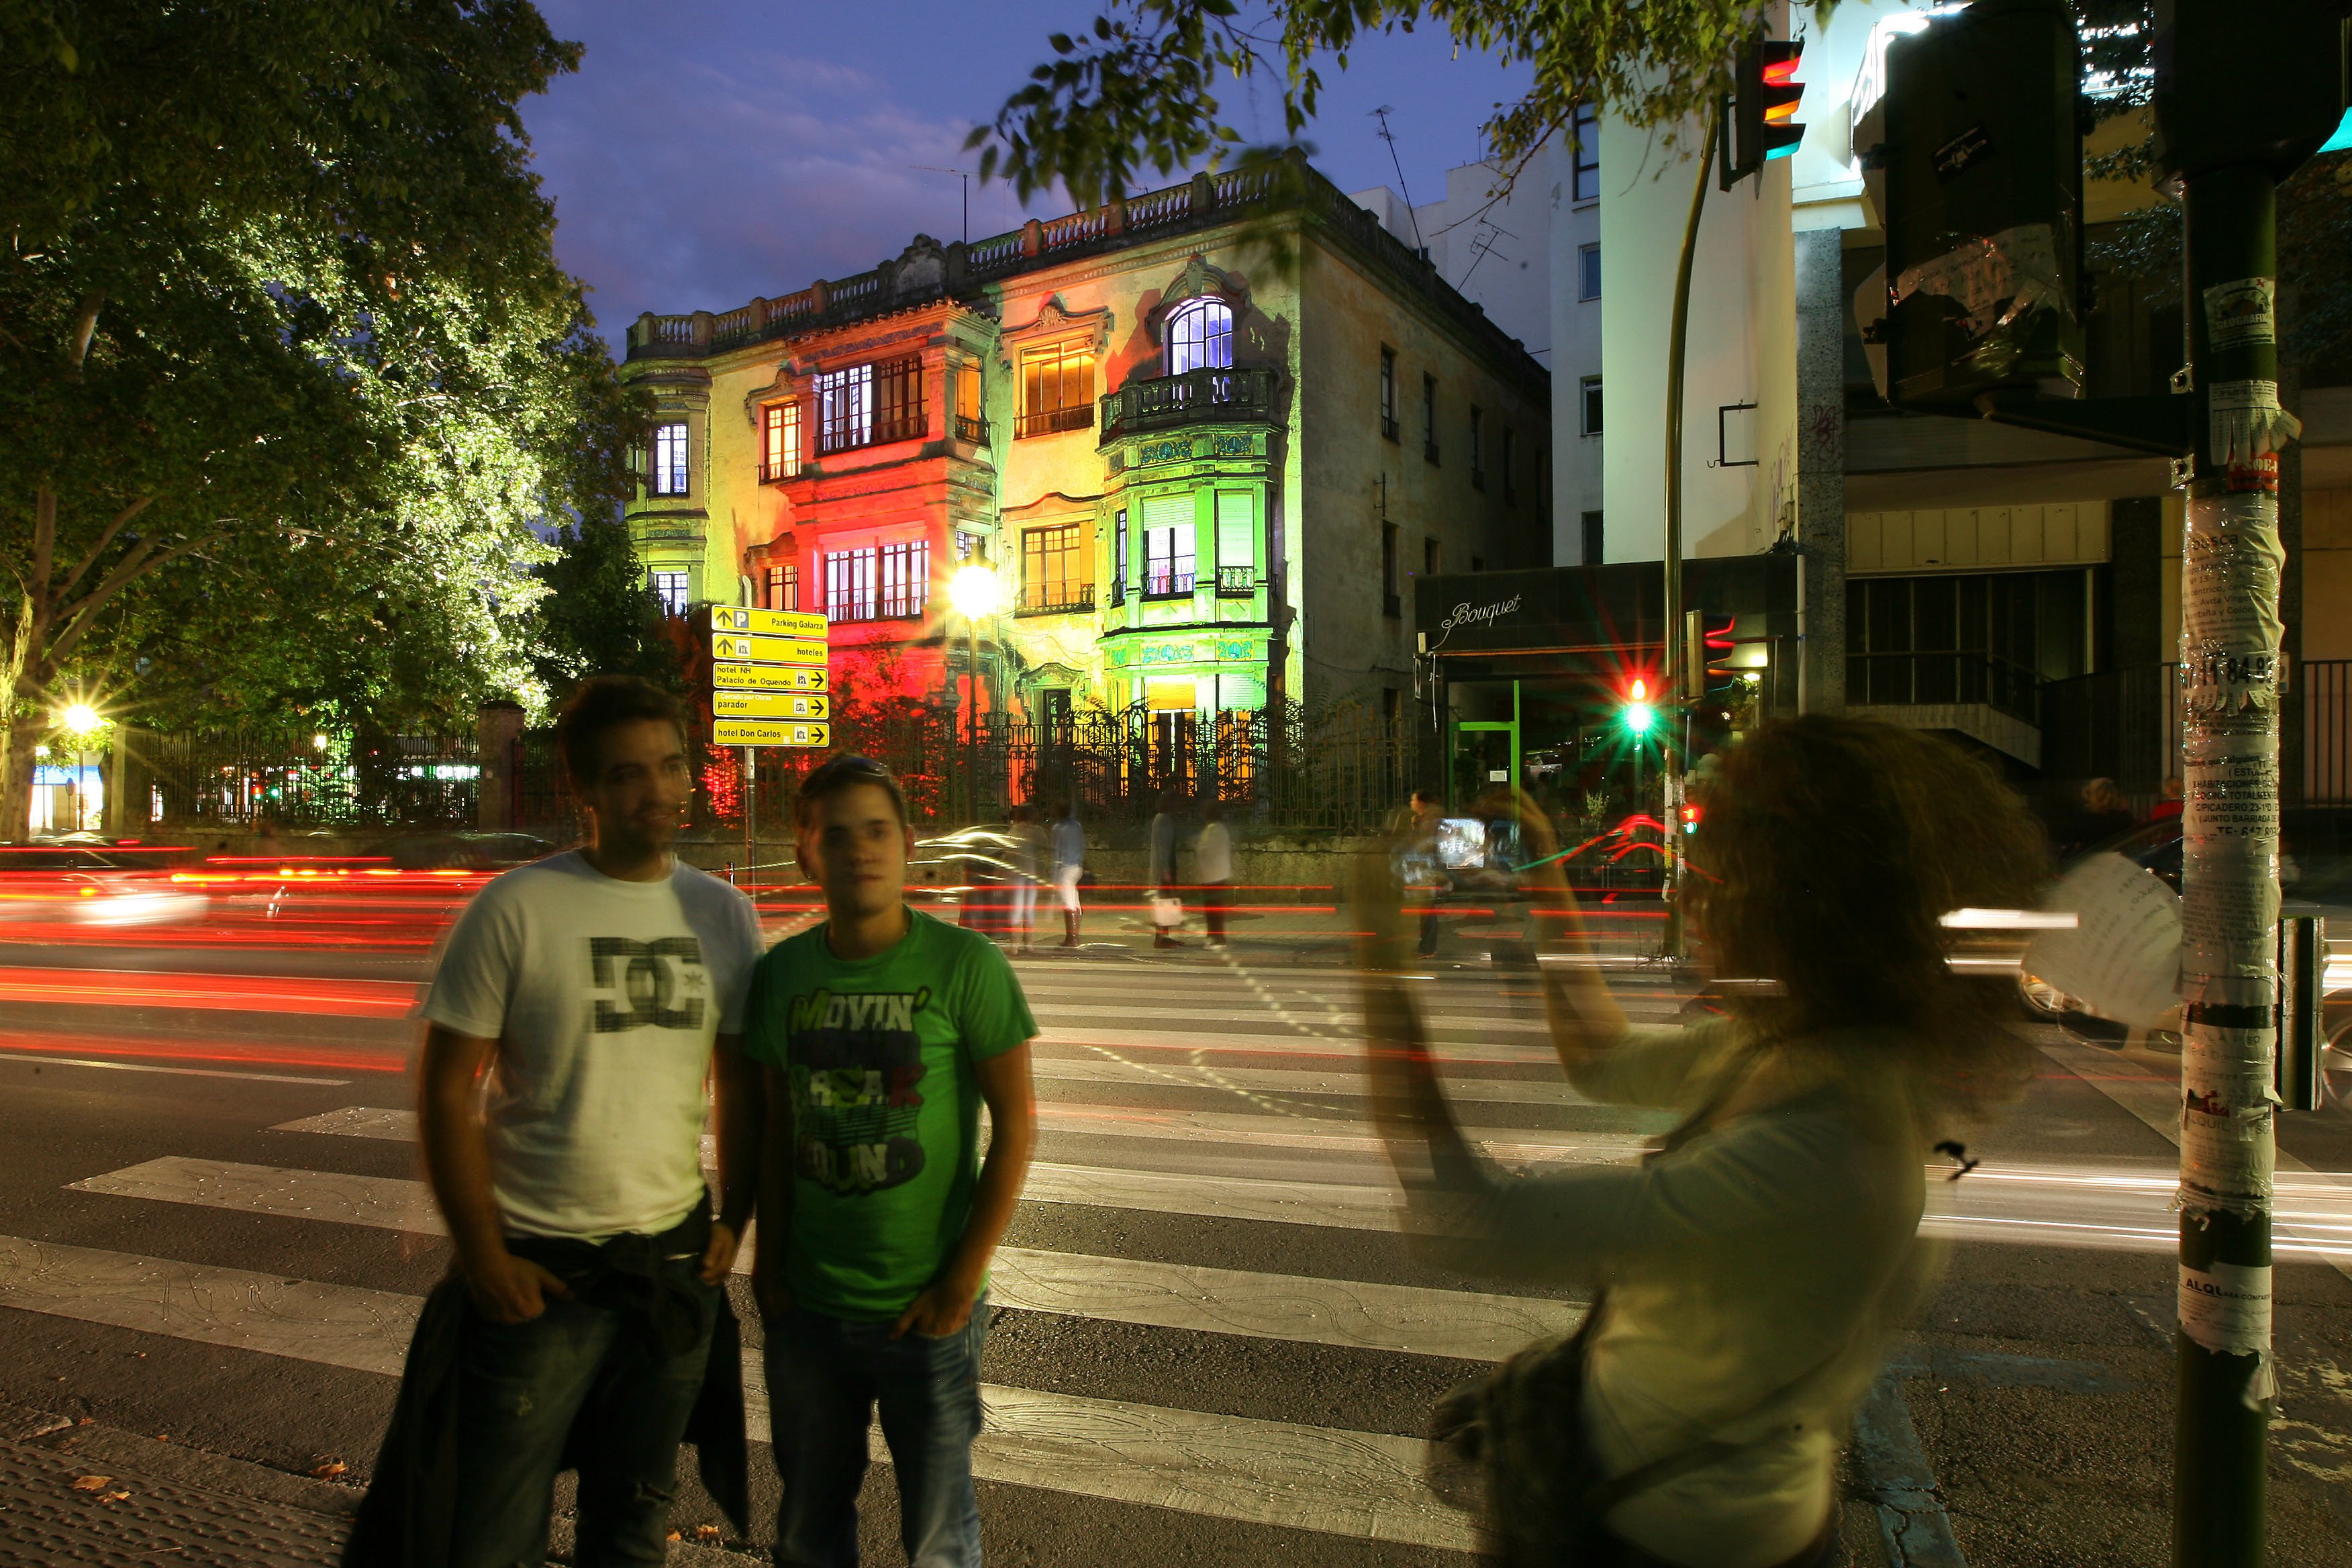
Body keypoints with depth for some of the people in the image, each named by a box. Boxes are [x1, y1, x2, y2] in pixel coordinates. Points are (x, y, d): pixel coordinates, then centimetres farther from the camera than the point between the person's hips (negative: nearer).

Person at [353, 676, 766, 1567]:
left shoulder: (723, 915, 1)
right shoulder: (515, 910, -11)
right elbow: (446, 1092, -8)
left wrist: (734, 1223, 2)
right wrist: (483, 1256, -10)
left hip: (677, 1267, 4)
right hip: (537, 1271, -3)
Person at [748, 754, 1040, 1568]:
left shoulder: (965, 965, -14)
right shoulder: (781, 974, -2)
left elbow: (1016, 1125, -11)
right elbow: (777, 1129, 7)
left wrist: (963, 1282, -12)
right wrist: (769, 1264, 3)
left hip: (924, 1314, -3)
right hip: (806, 1309, 3)